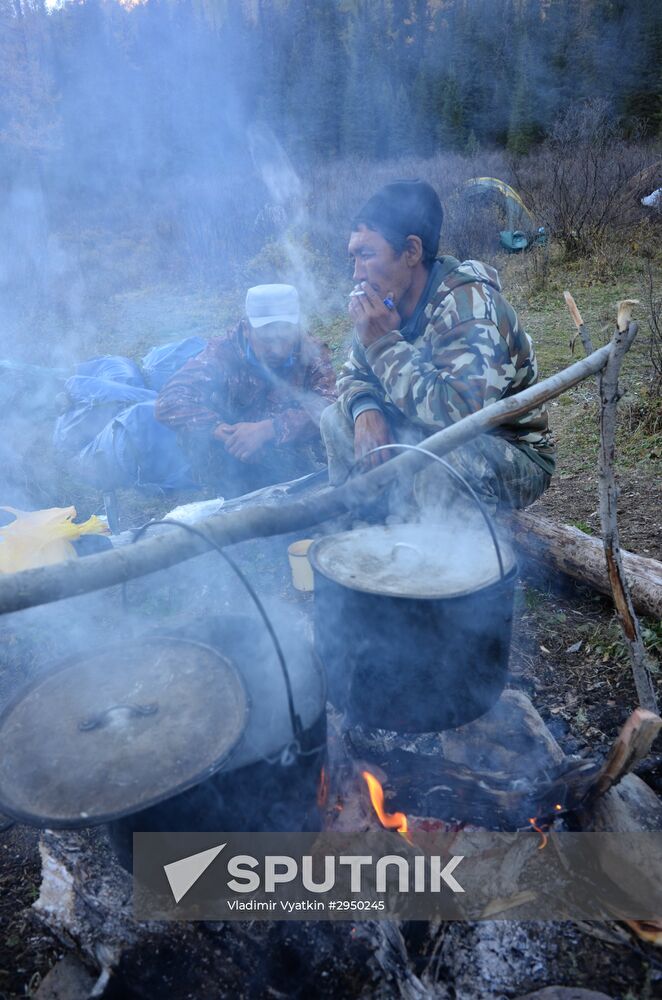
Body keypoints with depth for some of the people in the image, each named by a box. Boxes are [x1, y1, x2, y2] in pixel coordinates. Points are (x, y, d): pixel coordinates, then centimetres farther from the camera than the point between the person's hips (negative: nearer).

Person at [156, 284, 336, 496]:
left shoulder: (313, 355, -9)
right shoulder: (224, 353, -11)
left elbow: (327, 407, -26)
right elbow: (169, 401, -21)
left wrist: (266, 430, -38)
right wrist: (219, 430, -36)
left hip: (291, 468, 0)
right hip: (233, 464, 0)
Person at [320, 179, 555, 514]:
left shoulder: (469, 306, -26)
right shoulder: (385, 302, -3)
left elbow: (461, 414, -36)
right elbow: (352, 374, 6)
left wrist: (384, 343, -30)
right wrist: (365, 409, -18)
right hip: (433, 437, 7)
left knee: (439, 460, -38)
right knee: (336, 419, -2)